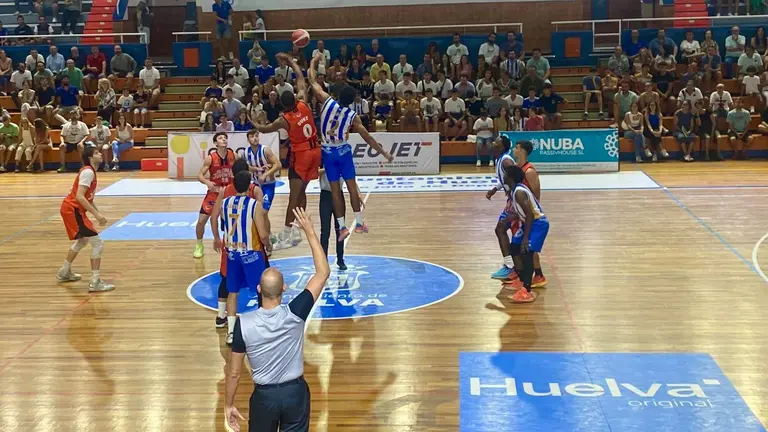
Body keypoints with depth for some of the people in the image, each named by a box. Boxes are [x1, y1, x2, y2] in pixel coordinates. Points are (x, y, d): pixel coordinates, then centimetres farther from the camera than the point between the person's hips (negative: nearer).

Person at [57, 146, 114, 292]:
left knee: (82, 240, 30)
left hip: (73, 209, 11)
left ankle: (64, 272, 42)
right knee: (97, 243, -13)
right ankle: (95, 282, -16)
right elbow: (79, 197, -26)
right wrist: (96, 214, -28)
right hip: (72, 210, -11)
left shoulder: (89, 171, 13)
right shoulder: (88, 172, -17)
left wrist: (98, 213, 11)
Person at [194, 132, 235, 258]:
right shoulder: (210, 158, -15)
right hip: (214, 192, -2)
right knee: (201, 220, -6)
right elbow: (200, 175, -14)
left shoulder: (233, 155, -8)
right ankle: (199, 246, 15)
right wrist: (207, 182, -34)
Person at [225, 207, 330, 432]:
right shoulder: (295, 314, -19)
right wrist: (310, 231, -6)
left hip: (264, 395, -1)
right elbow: (323, 273, -9)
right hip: (295, 392, 1)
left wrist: (228, 405, 5)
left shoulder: (244, 324, -18)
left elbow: (234, 373, -10)